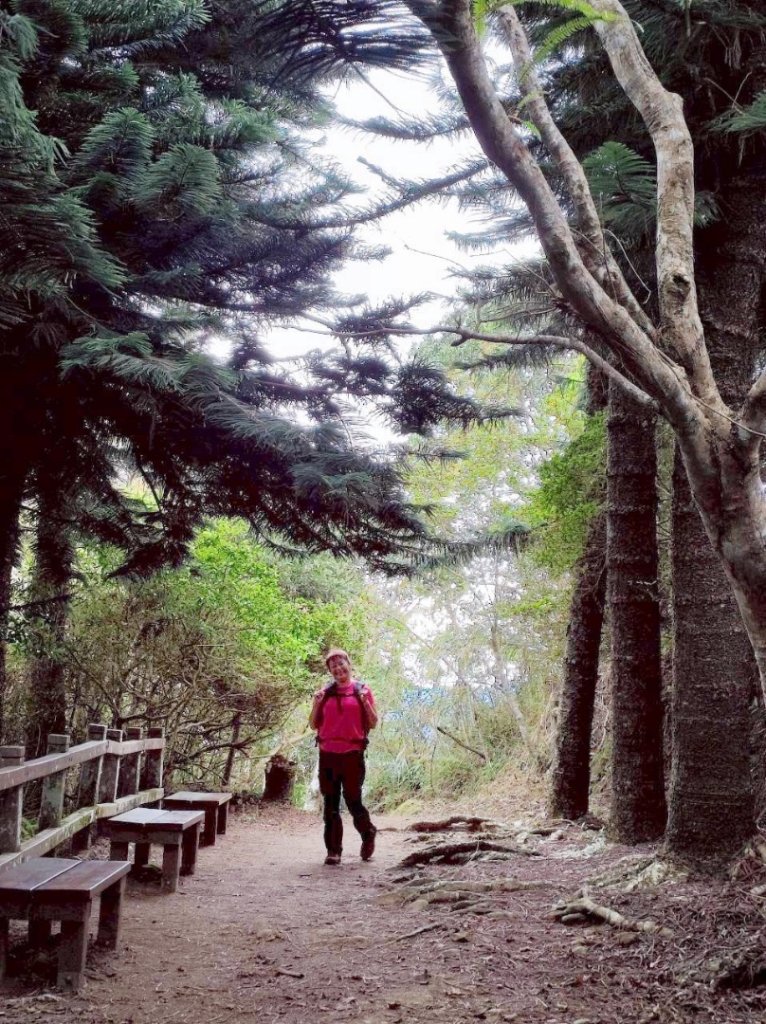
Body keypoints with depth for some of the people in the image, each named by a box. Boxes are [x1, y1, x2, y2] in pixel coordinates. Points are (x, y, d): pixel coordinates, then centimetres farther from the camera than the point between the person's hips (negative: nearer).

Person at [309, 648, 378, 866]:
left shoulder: (362, 690, 3)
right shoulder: (325, 693, 10)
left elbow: (373, 724, 4)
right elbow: (313, 725, 12)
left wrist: (365, 703, -12)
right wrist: (316, 703, -4)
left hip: (352, 754, -3)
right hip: (327, 754, 3)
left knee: (353, 800, -2)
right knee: (330, 804, 4)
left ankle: (368, 835, 25)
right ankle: (333, 850, 9)